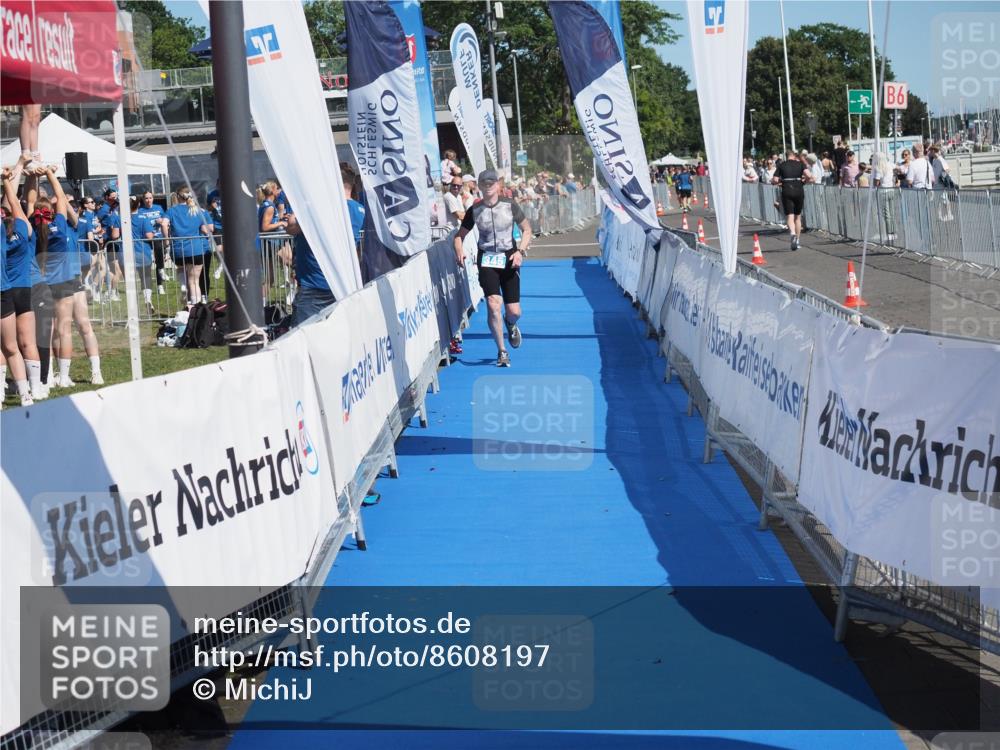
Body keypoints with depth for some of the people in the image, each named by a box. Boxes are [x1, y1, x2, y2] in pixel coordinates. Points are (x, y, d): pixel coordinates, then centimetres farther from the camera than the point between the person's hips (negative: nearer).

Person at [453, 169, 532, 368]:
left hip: (509, 259, 0)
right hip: (486, 260, 0)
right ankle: (502, 352, -6)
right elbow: (460, 234, 8)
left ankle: (511, 324, 40)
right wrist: (459, 251, -13)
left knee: (514, 312, -1)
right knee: (494, 304, -18)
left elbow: (527, 229, 6)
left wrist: (520, 251, -9)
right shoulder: (475, 211, 0)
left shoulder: (510, 206, -2)